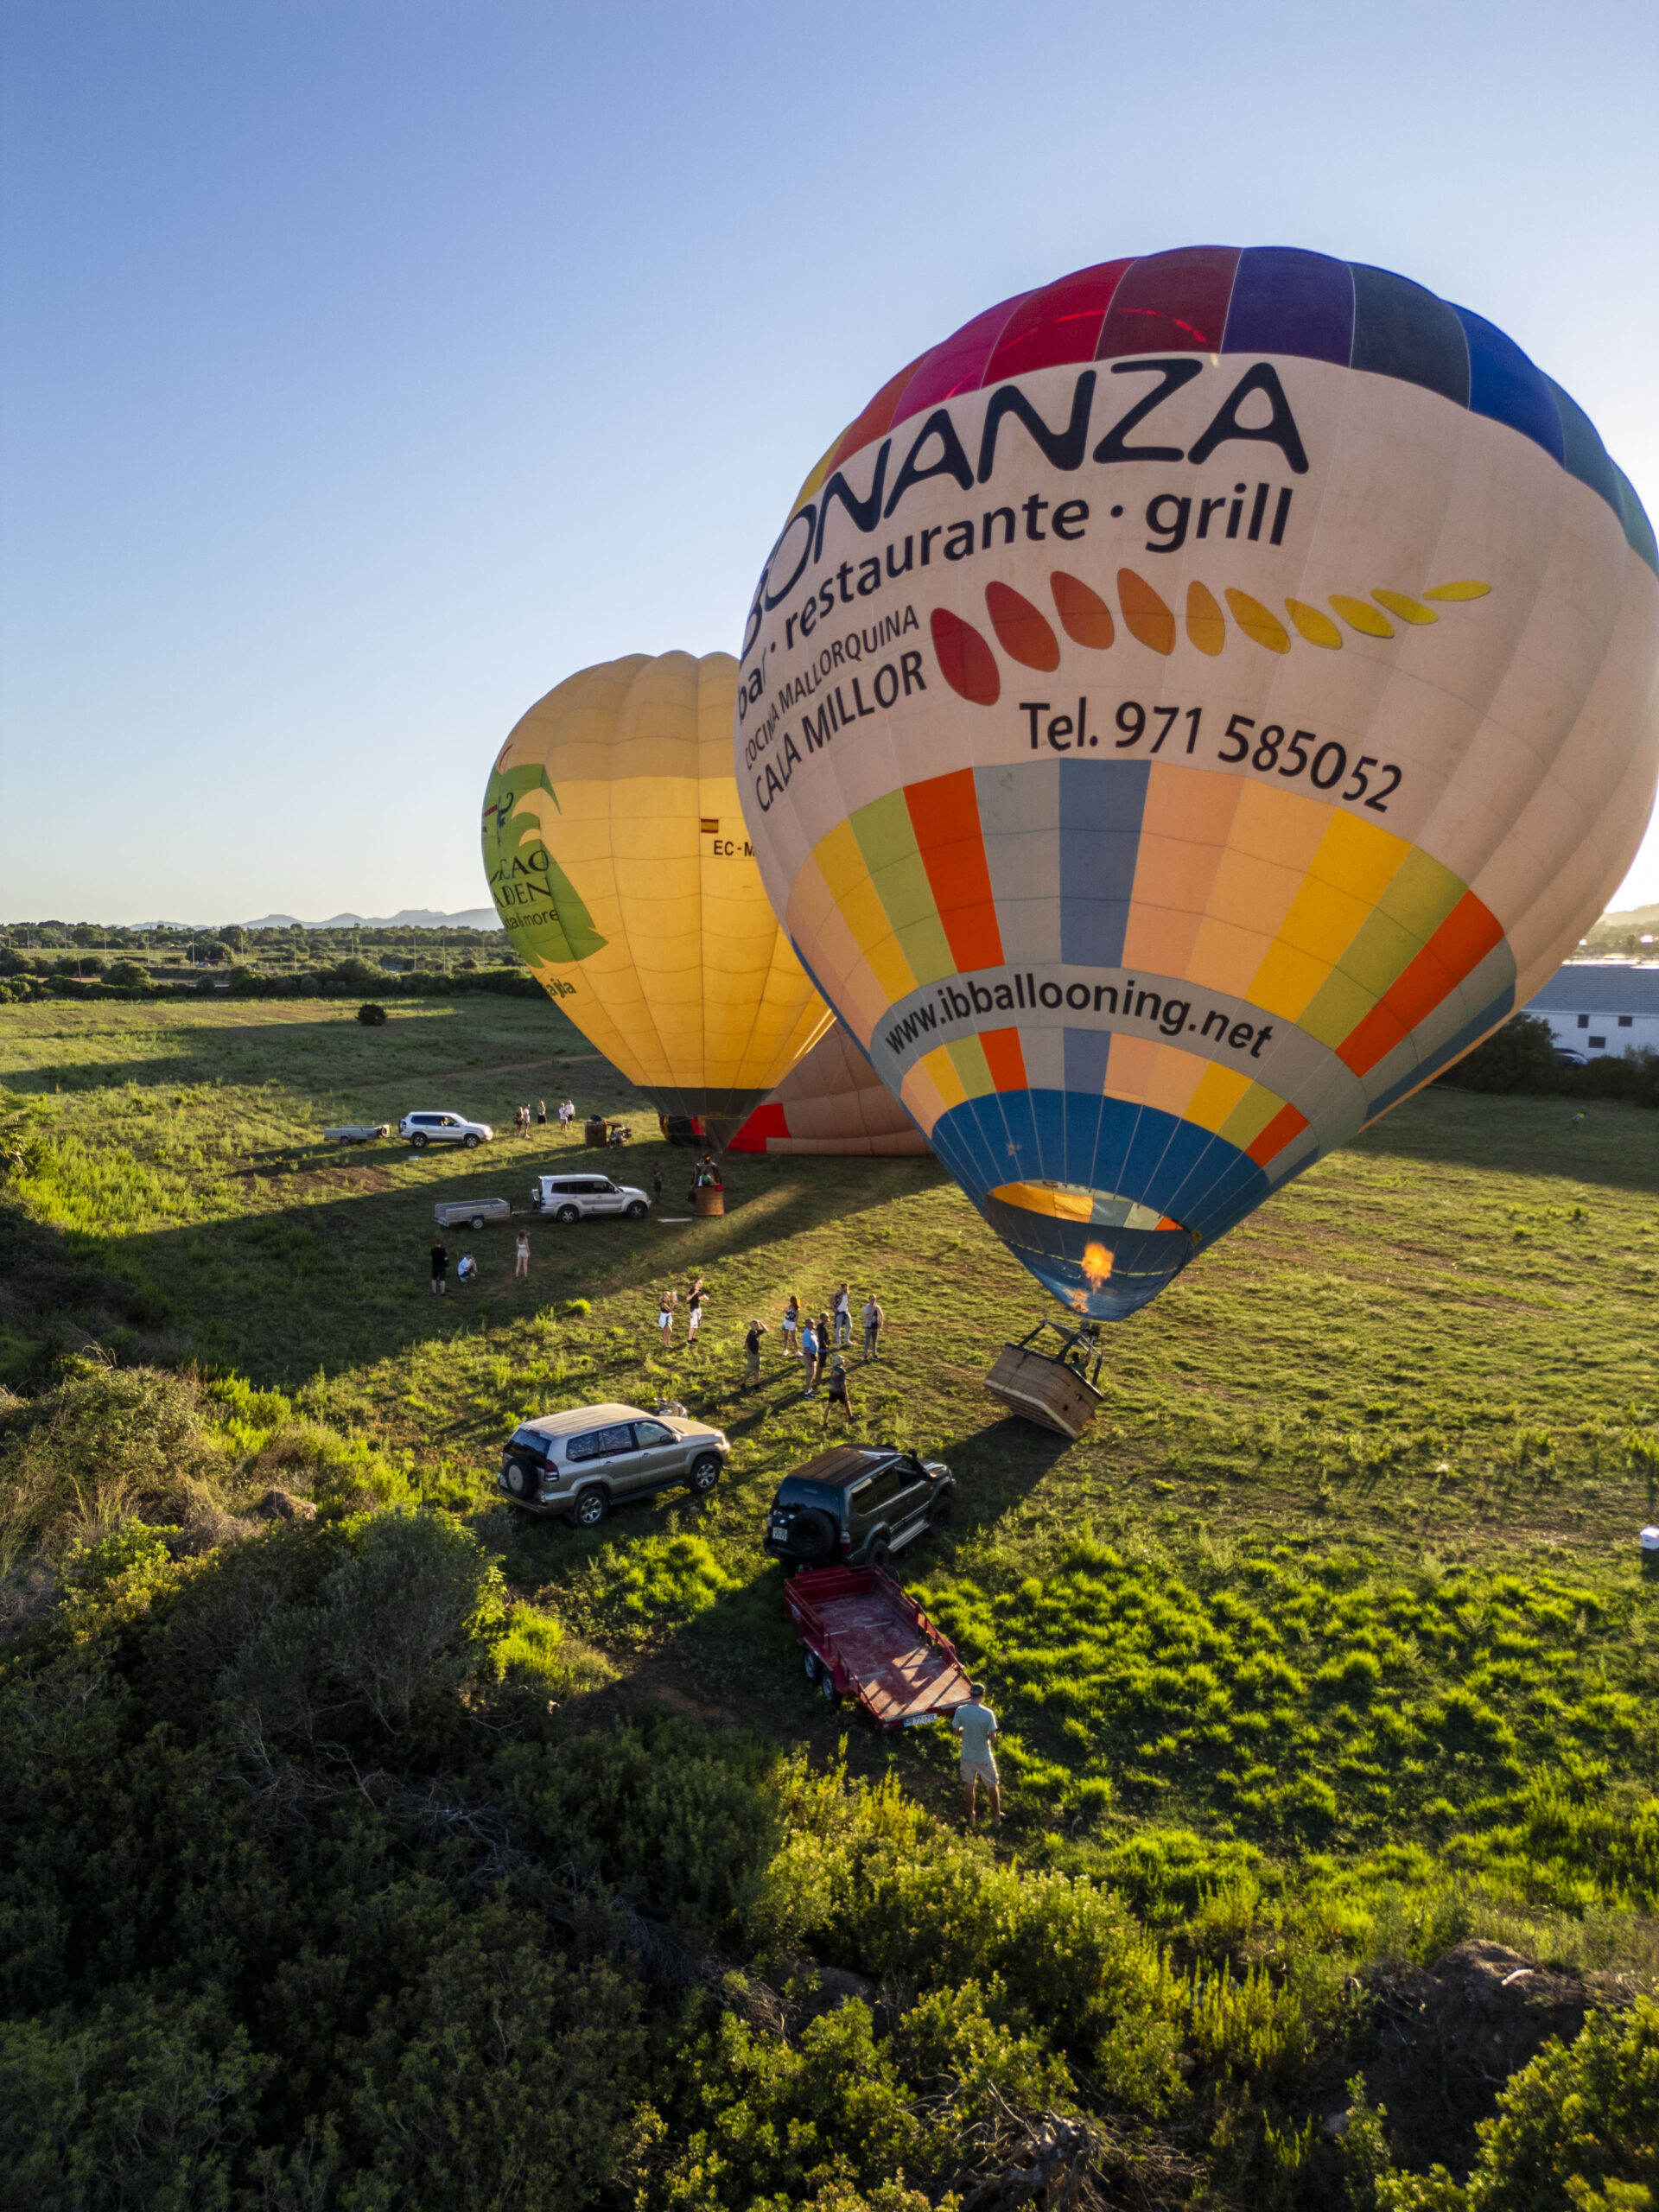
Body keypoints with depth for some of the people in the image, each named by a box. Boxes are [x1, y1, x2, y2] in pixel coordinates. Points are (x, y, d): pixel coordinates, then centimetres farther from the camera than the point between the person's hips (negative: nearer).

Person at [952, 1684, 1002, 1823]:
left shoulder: (960, 1711, -17)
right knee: (993, 1785, 20)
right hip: (984, 1757, -2)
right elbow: (993, 1738, -19)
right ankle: (997, 1814, 36)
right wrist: (986, 1735, 1)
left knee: (969, 1784, 22)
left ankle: (971, 1814, 38)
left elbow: (955, 1732, -7)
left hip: (967, 1755, 2)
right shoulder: (988, 1714, -25)